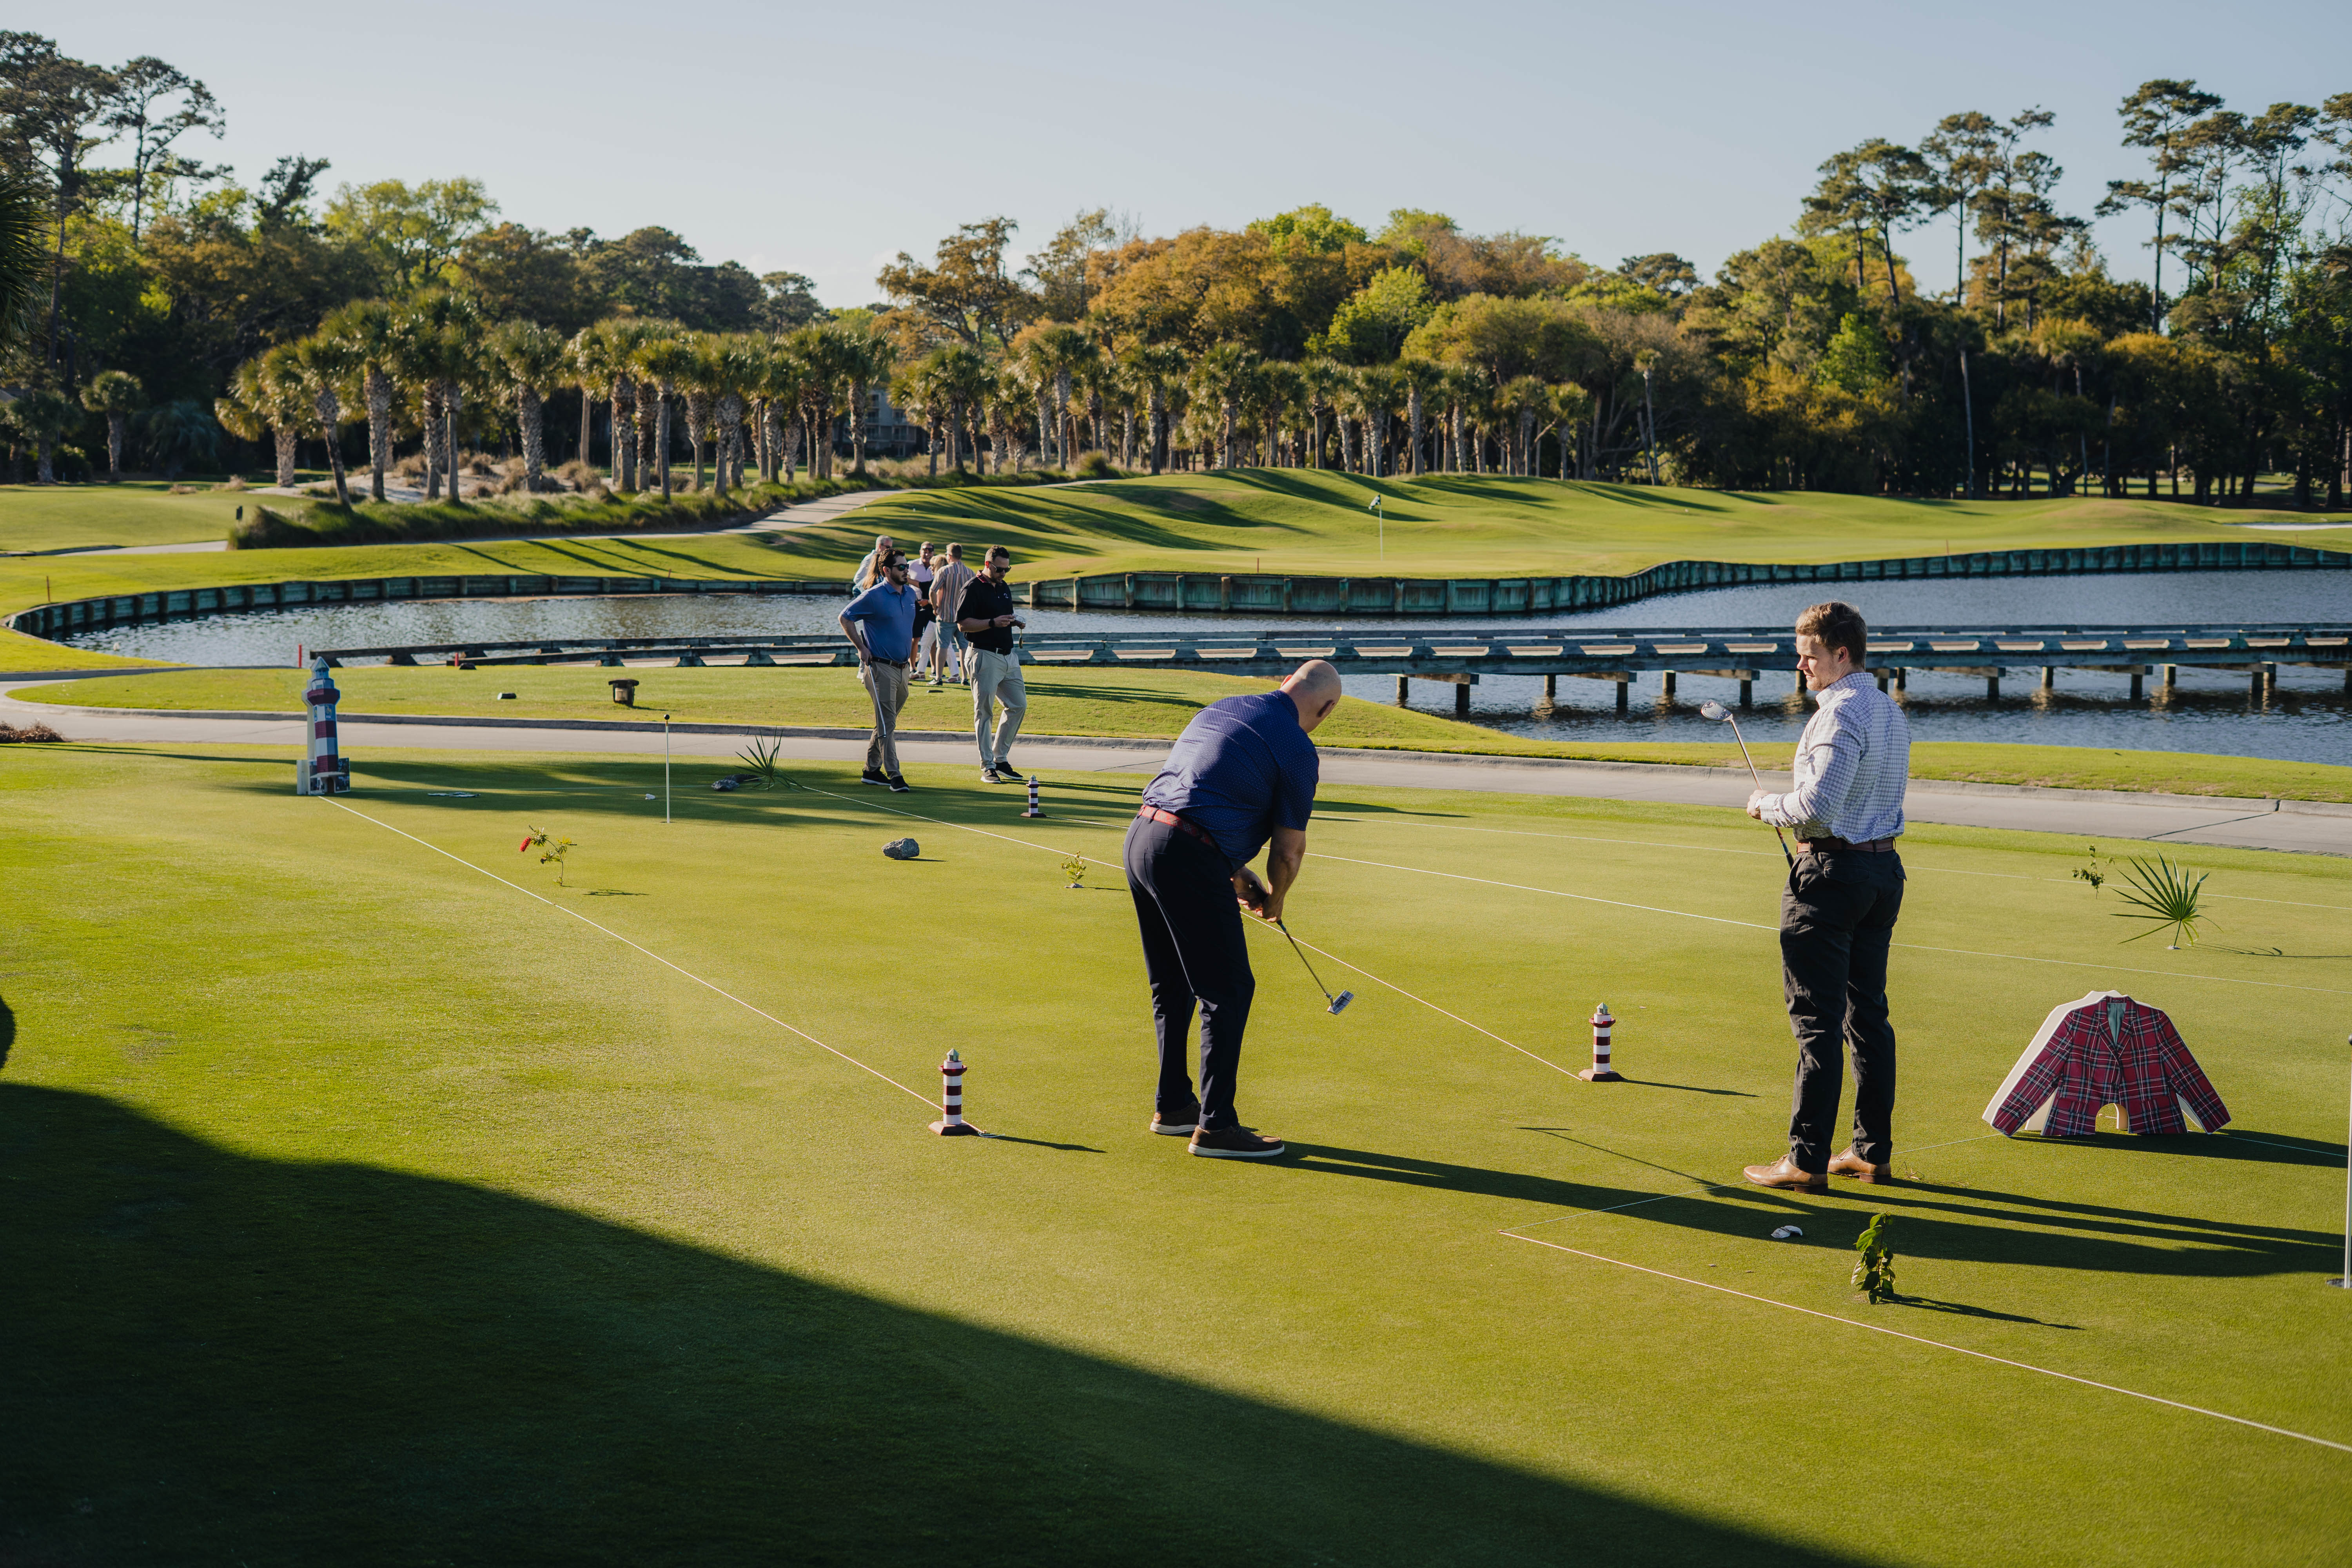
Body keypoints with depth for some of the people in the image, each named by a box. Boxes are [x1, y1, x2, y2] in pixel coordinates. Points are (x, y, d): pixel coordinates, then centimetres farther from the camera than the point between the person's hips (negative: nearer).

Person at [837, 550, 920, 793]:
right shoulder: (875, 596, -11)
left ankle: (872, 770, 23)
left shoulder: (911, 594, 11)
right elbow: (845, 618, -6)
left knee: (887, 722, 13)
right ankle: (894, 775, -11)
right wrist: (861, 648, -10)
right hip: (880, 668, -7)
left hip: (902, 668, 7)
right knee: (887, 723, -9)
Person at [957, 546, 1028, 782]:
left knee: (1018, 705, 8)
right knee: (984, 711, -3)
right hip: (985, 656, -8)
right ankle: (988, 767, 0)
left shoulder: (1005, 588, 17)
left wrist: (1014, 621, 5)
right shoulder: (973, 588, -8)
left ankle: (1001, 759, 19)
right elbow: (963, 624, -13)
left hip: (1009, 655, 8)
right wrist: (993, 623, -21)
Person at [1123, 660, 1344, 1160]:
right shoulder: (1296, 748, -4)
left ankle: (1173, 1105, 30)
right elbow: (1290, 848, 0)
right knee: (1228, 991, 1)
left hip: (1141, 837, 8)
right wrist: (1274, 902, 19)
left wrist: (1237, 874, 30)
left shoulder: (1220, 710, 19)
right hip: (1189, 859, -8)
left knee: (1172, 987, 21)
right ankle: (1215, 1126, 2)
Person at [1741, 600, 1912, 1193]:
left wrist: (1767, 805, -8)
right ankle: (1873, 1150, 17)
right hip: (1886, 864, 9)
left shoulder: (1840, 714, -17)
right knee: (1869, 1014, 13)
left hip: (1833, 871, -9)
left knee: (1818, 1022, -5)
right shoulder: (1891, 712, 13)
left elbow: (1818, 806, -25)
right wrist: (1789, 805, 19)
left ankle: (1808, 1159, -3)